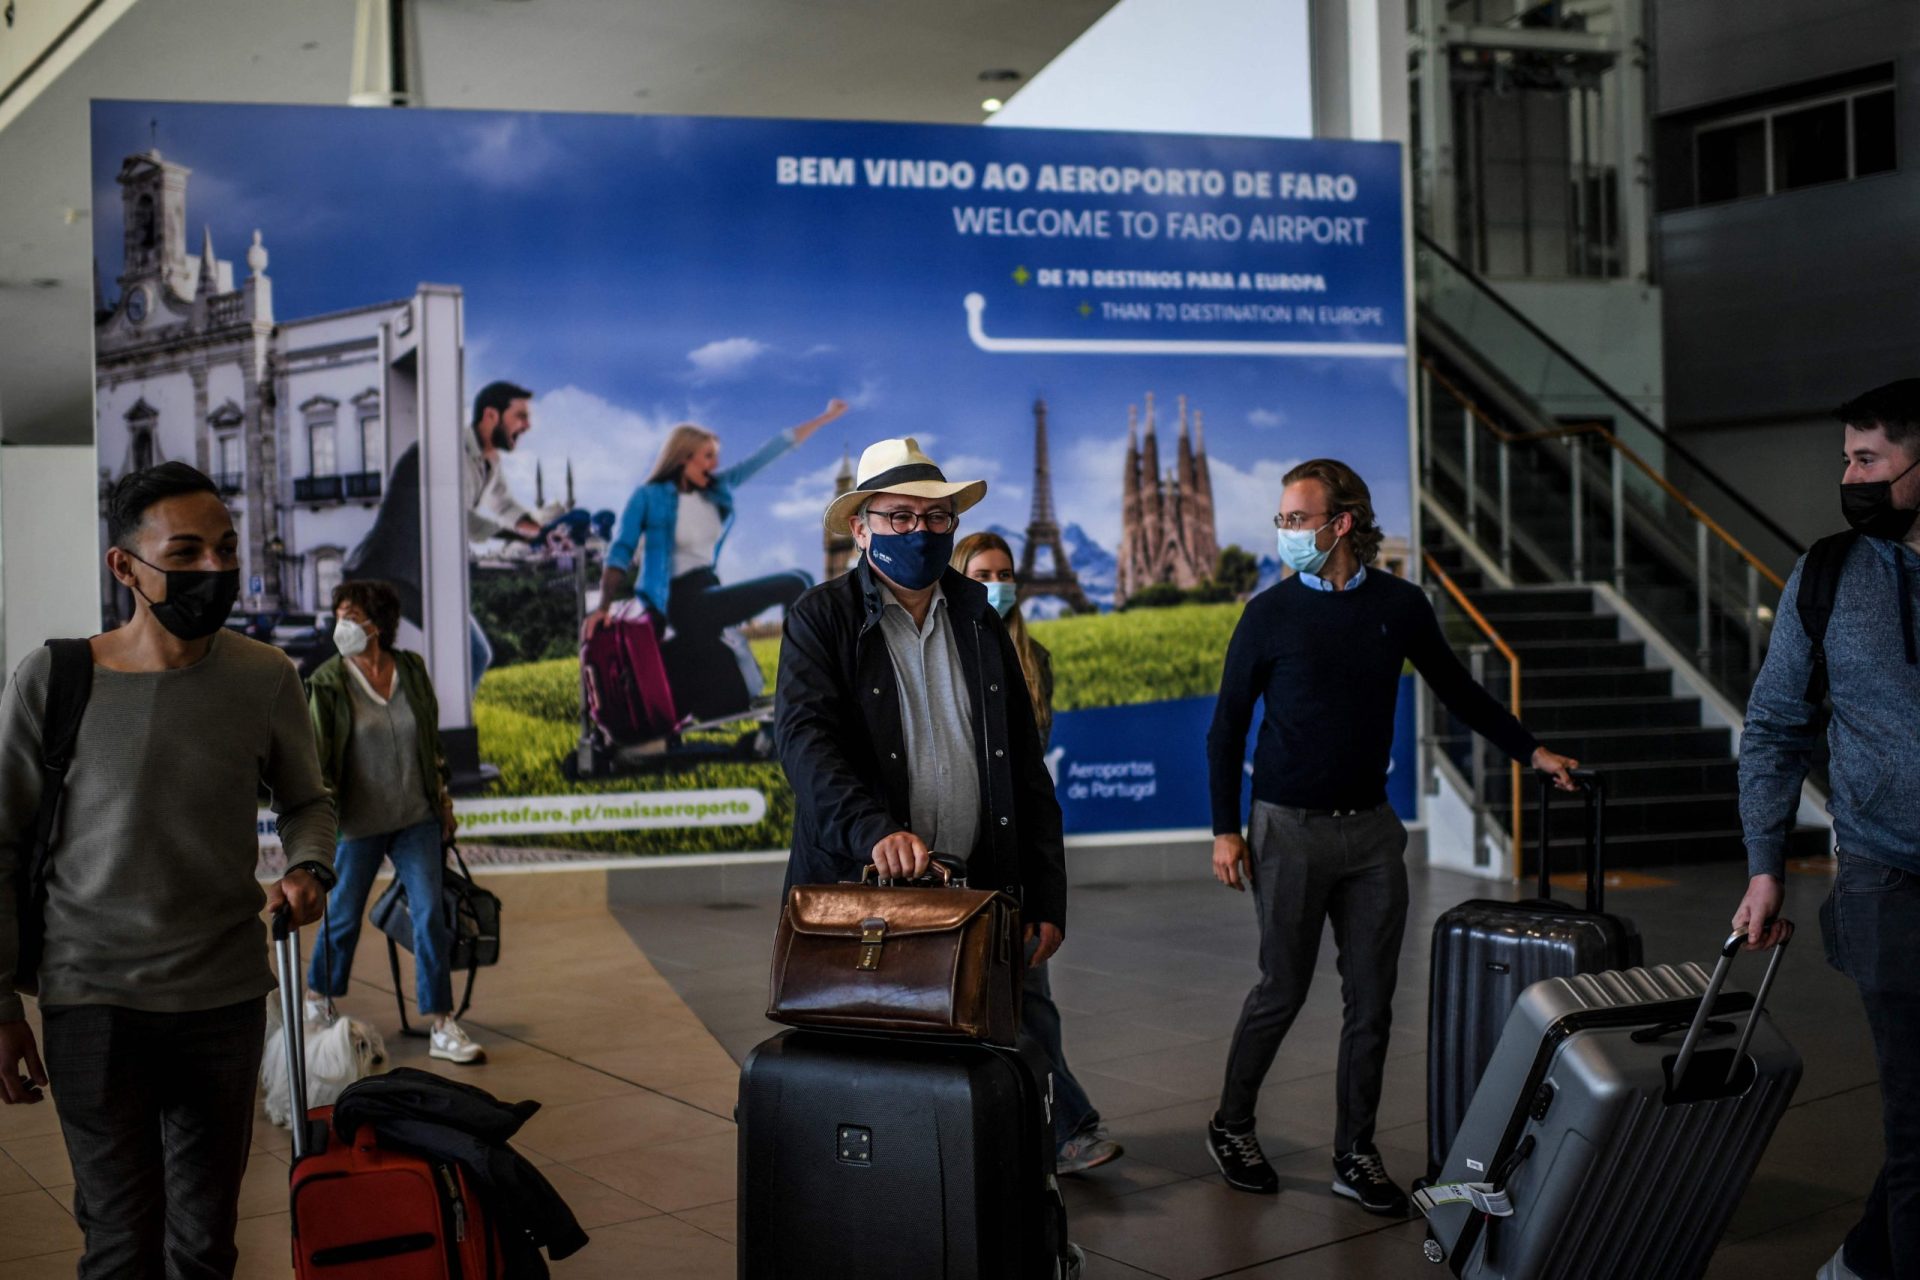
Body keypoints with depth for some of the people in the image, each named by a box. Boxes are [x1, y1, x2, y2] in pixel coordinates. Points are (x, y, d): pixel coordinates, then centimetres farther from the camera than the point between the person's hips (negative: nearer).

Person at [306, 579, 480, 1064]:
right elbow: (317, 755, -9)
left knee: (430, 916, -2)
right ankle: (318, 1001, 36)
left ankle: (442, 1027, 3)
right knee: (343, 917, 10)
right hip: (359, 822, -2)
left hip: (417, 818, 2)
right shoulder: (328, 682, -8)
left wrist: (442, 794, 15)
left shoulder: (412, 669, 2)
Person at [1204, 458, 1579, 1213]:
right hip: (1289, 828, -3)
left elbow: (1457, 690, 17)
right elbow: (1227, 726, 0)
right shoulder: (1269, 613, -3)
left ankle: (1355, 1156, 16)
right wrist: (1225, 829, -5)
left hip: (1370, 826, 3)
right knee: (1281, 991, 2)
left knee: (1371, 999, 5)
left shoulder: (1400, 606, 4)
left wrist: (1531, 751, 11)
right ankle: (1231, 1127, 21)